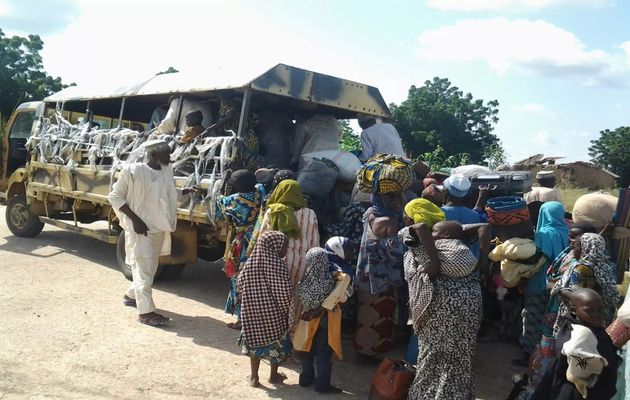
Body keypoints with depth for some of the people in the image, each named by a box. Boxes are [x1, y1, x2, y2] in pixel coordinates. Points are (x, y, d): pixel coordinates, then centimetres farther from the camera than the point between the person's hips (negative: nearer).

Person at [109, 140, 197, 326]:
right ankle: (146, 312, -1)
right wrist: (134, 219, -18)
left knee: (150, 267, 18)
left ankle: (131, 295, 39)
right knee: (144, 268, -6)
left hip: (159, 228, 8)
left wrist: (186, 191, 5)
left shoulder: (167, 171, 5)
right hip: (141, 228, -7)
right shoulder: (133, 171, -15)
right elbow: (115, 196, -10)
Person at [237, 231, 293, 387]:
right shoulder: (278, 264, -20)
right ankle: (274, 375, 31)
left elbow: (241, 284, 3)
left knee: (255, 340, 17)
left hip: (252, 310, 4)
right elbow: (285, 293, -18)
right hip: (273, 312, -4)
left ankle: (254, 377, 23)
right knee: (276, 341, 16)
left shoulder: (250, 261, -5)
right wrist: (285, 309, -1)